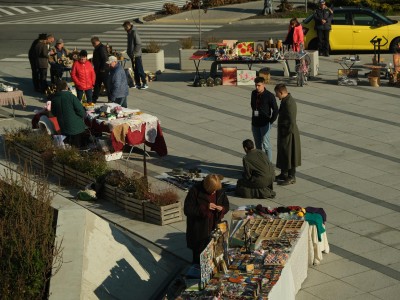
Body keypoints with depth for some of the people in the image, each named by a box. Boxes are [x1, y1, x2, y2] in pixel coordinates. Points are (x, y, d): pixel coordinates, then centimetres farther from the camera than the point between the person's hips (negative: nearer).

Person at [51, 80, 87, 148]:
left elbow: (54, 113, 13)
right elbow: (81, 111, -15)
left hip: (63, 129, 4)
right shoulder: (71, 97, -16)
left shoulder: (54, 99, 0)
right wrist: (84, 114, 5)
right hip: (77, 128, -4)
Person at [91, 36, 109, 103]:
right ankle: (93, 99, 21)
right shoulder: (97, 48, 13)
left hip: (103, 70, -10)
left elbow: (105, 59, -23)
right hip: (98, 70, 10)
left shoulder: (102, 48, -18)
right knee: (96, 85, 14)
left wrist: (102, 69, -20)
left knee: (107, 85, -2)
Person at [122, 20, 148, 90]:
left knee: (139, 70, -6)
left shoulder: (134, 33, -16)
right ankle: (137, 84, 18)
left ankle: (145, 84, -2)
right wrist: (129, 52, 16)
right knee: (135, 70, 12)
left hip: (137, 55, -9)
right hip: (132, 55, 9)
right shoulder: (129, 33, 12)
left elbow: (138, 44, -20)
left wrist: (134, 54, -19)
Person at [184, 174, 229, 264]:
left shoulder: (219, 191, -1)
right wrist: (205, 208, -26)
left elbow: (226, 205, 12)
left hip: (215, 229, 4)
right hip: (199, 232, -4)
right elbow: (187, 210, -18)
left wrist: (222, 209, -12)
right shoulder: (195, 191, -16)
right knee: (198, 258, 5)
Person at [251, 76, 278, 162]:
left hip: (265, 124, -6)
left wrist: (271, 121, -7)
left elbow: (275, 110, -7)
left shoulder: (269, 96, -11)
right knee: (258, 145, 12)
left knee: (266, 145, -7)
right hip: (255, 123, 6)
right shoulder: (254, 93, 6)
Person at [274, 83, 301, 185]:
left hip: (288, 133, -10)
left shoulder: (289, 103, -25)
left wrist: (287, 133, -17)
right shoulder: (285, 100, 7)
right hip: (284, 131, 10)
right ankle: (284, 174, 33)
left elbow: (291, 122, -27)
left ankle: (291, 177, 12)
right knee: (282, 153, 20)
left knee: (289, 155, 1)